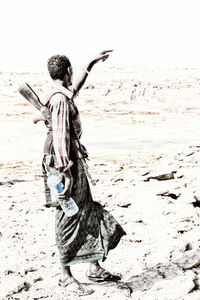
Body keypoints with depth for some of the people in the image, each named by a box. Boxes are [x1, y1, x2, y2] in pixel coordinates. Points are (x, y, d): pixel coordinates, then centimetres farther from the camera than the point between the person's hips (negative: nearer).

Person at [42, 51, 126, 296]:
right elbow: (60, 137, -23)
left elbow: (76, 87, 35)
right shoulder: (60, 100, -18)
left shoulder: (64, 95, 11)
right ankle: (66, 276, 9)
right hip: (65, 162, -10)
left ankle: (95, 268, 21)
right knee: (69, 220, -2)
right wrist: (66, 173, -24)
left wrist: (91, 64, 42)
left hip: (72, 160, 10)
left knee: (89, 213, 13)